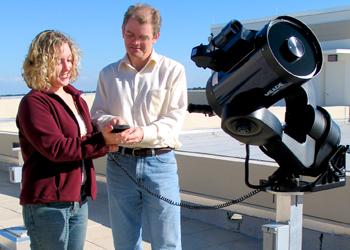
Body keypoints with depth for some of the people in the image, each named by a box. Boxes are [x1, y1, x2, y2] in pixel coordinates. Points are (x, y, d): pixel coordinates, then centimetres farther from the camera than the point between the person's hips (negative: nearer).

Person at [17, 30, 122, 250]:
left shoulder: (77, 99, 12)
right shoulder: (34, 103, -12)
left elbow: (88, 139, 9)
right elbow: (55, 148, -22)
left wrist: (108, 138, -13)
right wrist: (102, 141, -25)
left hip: (79, 199, 8)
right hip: (47, 203, -7)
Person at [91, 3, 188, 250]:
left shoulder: (173, 70, 0)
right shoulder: (108, 74, 11)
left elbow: (175, 119, -6)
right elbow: (97, 114, 10)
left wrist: (144, 133, -24)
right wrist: (110, 122, -13)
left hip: (159, 162, -3)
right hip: (120, 163, 3)